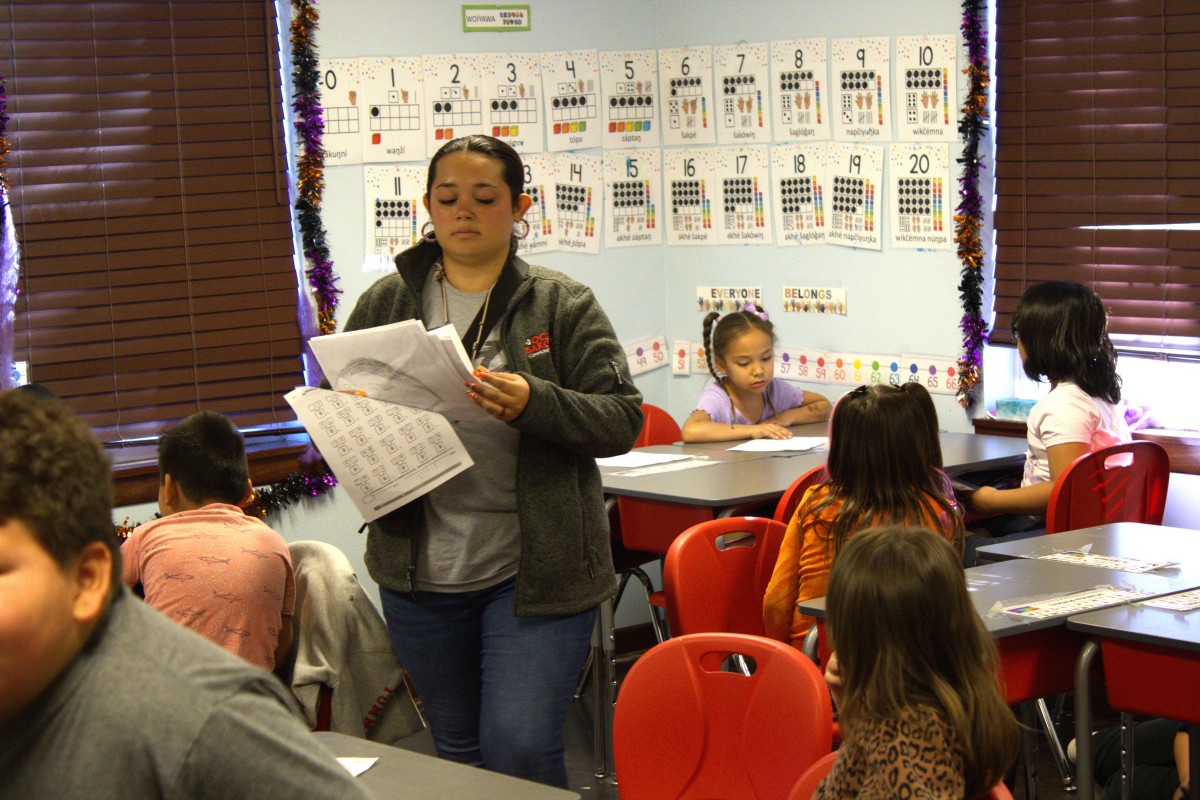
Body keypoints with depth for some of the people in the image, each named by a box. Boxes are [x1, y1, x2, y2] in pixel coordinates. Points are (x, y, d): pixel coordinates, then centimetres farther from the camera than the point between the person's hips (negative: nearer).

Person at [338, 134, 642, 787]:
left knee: (520, 748, -11)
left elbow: (622, 420, -7)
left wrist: (535, 404, -25)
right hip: (420, 571, 4)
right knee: (456, 750, 15)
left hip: (535, 573, -3)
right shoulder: (385, 303, 7)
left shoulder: (562, 305, -1)